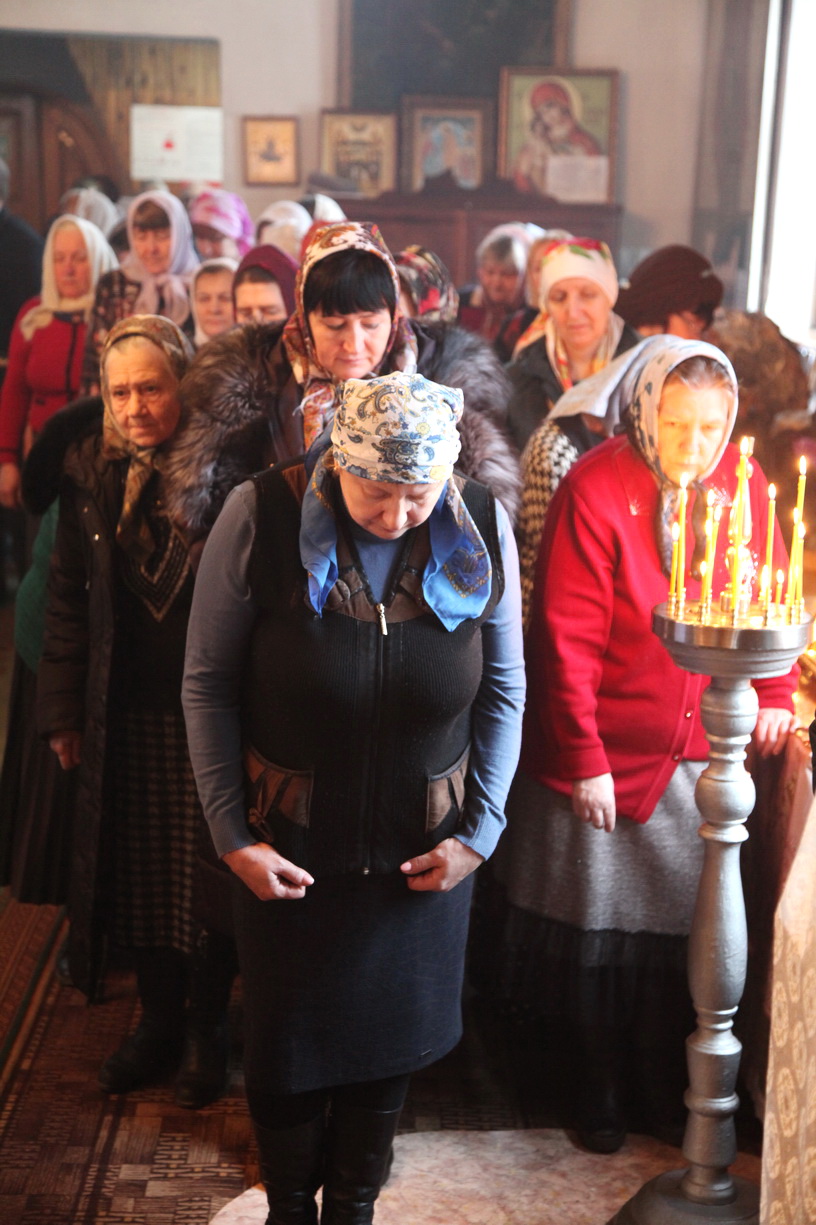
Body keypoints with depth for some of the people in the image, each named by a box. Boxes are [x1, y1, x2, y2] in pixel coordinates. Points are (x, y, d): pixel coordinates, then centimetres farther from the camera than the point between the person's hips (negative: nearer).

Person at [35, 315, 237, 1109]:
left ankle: (206, 1030, 28)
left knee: (210, 878, 8)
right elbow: (67, 599, 7)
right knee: (137, 873, 12)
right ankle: (158, 1021, 32)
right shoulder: (92, 472, 2)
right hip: (125, 716, 3)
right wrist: (62, 710, 5)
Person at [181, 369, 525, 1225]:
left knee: (388, 1039, 16)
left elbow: (503, 691, -1)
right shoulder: (259, 518, -18)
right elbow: (208, 682, -9)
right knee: (286, 1037, 14)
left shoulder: (482, 529, -12)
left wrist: (479, 831, -4)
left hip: (422, 849, 2)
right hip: (288, 843, -1)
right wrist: (231, 833, -10)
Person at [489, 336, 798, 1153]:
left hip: (700, 758, 4)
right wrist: (583, 761, -15)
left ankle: (663, 1087, 35)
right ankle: (599, 1085, 34)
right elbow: (567, 639, -15)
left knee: (678, 927, 13)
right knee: (595, 929, 11)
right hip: (602, 762, -3)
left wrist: (774, 698, -1)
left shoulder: (743, 486, -1)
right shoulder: (594, 490, -15)